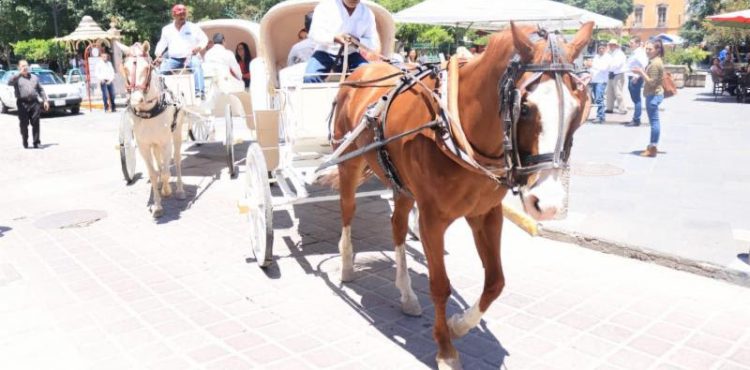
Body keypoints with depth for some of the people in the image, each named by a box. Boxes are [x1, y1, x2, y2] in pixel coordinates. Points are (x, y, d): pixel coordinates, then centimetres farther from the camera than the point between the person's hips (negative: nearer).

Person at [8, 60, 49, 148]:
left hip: (34, 102, 2)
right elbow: (10, 83, -14)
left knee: (35, 123, -2)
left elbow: (41, 90, 22)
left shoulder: (34, 77, 21)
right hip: (22, 103, -2)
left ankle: (36, 142, 0)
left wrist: (45, 100, 13)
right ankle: (25, 142, 7)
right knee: (24, 124, -1)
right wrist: (20, 73, -15)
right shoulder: (17, 78, 8)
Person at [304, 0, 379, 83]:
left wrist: (359, 42, -21)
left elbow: (373, 43, 2)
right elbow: (314, 33, -13)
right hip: (325, 52, -2)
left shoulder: (367, 13, 1)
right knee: (310, 77, -27)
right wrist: (334, 38, -32)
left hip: (351, 55, 2)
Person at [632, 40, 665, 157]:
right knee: (654, 121, 15)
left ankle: (652, 148, -5)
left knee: (654, 121, -8)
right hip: (654, 94, 11)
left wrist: (641, 72, -17)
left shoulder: (655, 64, -17)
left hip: (653, 95, -11)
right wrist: (641, 73, 10)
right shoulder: (654, 61, 16)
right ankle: (652, 146, 23)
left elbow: (651, 82, -20)